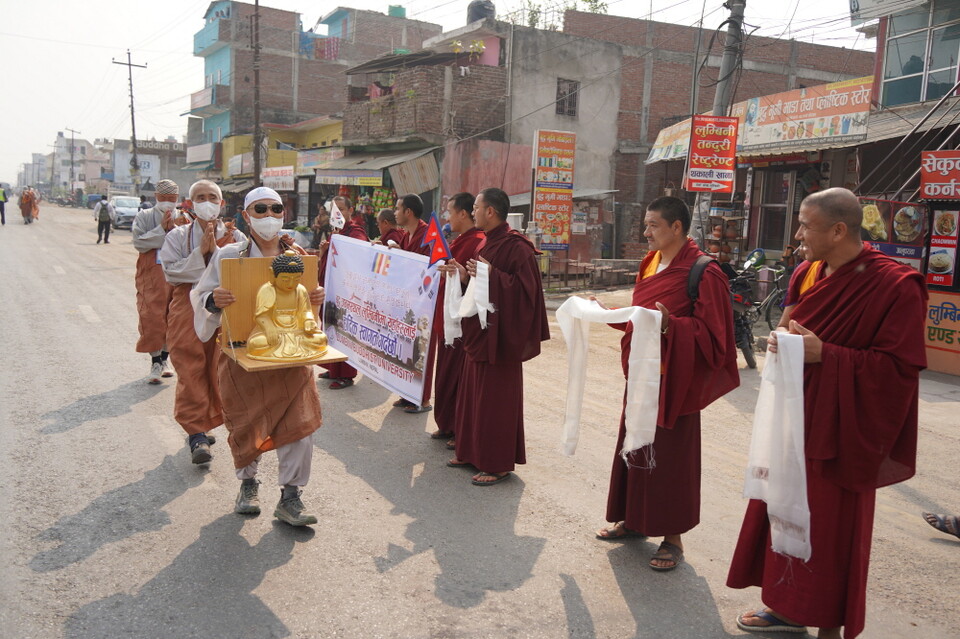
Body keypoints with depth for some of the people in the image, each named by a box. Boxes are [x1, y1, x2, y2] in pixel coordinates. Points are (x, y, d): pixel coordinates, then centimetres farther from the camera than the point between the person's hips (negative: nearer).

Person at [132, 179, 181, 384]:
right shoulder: (144, 217, 4)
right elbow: (139, 242, -8)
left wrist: (173, 229, -15)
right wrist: (162, 229, -13)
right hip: (151, 275, -2)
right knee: (152, 317, -7)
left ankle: (164, 359, 21)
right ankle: (156, 363, -1)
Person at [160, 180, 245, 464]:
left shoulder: (234, 237, 6)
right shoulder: (178, 236, 6)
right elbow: (171, 271, -7)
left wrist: (215, 250, -14)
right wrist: (200, 252, -13)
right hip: (188, 308, -1)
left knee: (218, 370, 3)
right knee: (191, 370, -6)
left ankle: (201, 428, 21)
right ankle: (197, 434, -4)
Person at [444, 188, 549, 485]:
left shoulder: (516, 246, -16)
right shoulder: (488, 243, 12)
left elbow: (526, 288, -21)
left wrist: (492, 275, -27)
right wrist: (465, 275, 2)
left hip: (499, 335, -10)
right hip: (479, 331, 10)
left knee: (496, 398, -1)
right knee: (473, 394, 15)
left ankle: (498, 464, 11)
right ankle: (472, 452, 28)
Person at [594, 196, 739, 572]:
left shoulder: (703, 273, -15)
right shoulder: (651, 264, 10)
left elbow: (710, 333, -19)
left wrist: (671, 325, -33)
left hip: (673, 379, -8)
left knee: (671, 455, 1)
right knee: (635, 446, 15)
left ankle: (673, 537, 16)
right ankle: (634, 520, 31)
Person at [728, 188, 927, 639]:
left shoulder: (895, 286, -16)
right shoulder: (808, 273, 5)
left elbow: (901, 367, -17)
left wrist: (825, 355, -24)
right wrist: (782, 340, -6)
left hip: (839, 430, -7)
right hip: (794, 419, 7)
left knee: (831, 530, 4)